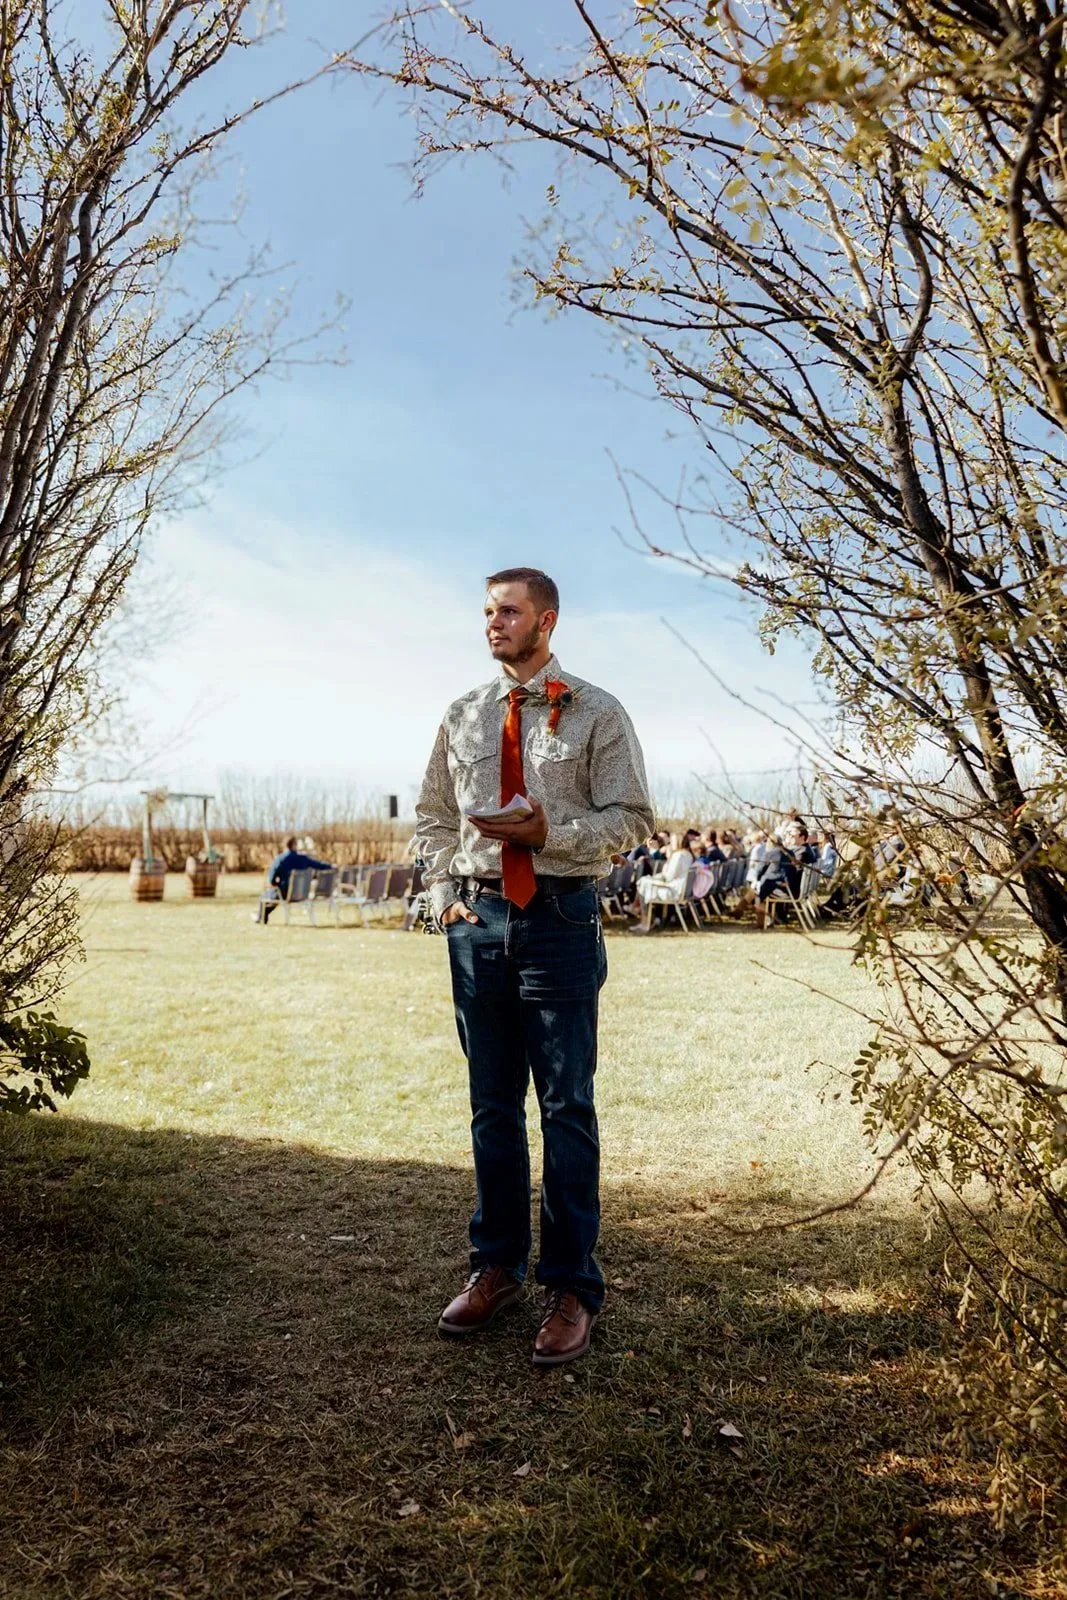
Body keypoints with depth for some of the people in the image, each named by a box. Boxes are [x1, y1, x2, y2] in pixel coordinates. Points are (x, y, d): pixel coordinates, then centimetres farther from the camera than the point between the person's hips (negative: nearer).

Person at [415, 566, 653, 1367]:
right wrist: (445, 895, 5)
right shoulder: (463, 716, 12)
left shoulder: (597, 714, 0)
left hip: (561, 918, -4)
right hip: (478, 919, 4)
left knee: (566, 1105, 0)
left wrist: (551, 831, -18)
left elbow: (631, 817, -5)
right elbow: (433, 814, 18)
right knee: (493, 1103, 13)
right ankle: (497, 1264, 27)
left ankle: (573, 1285, 12)